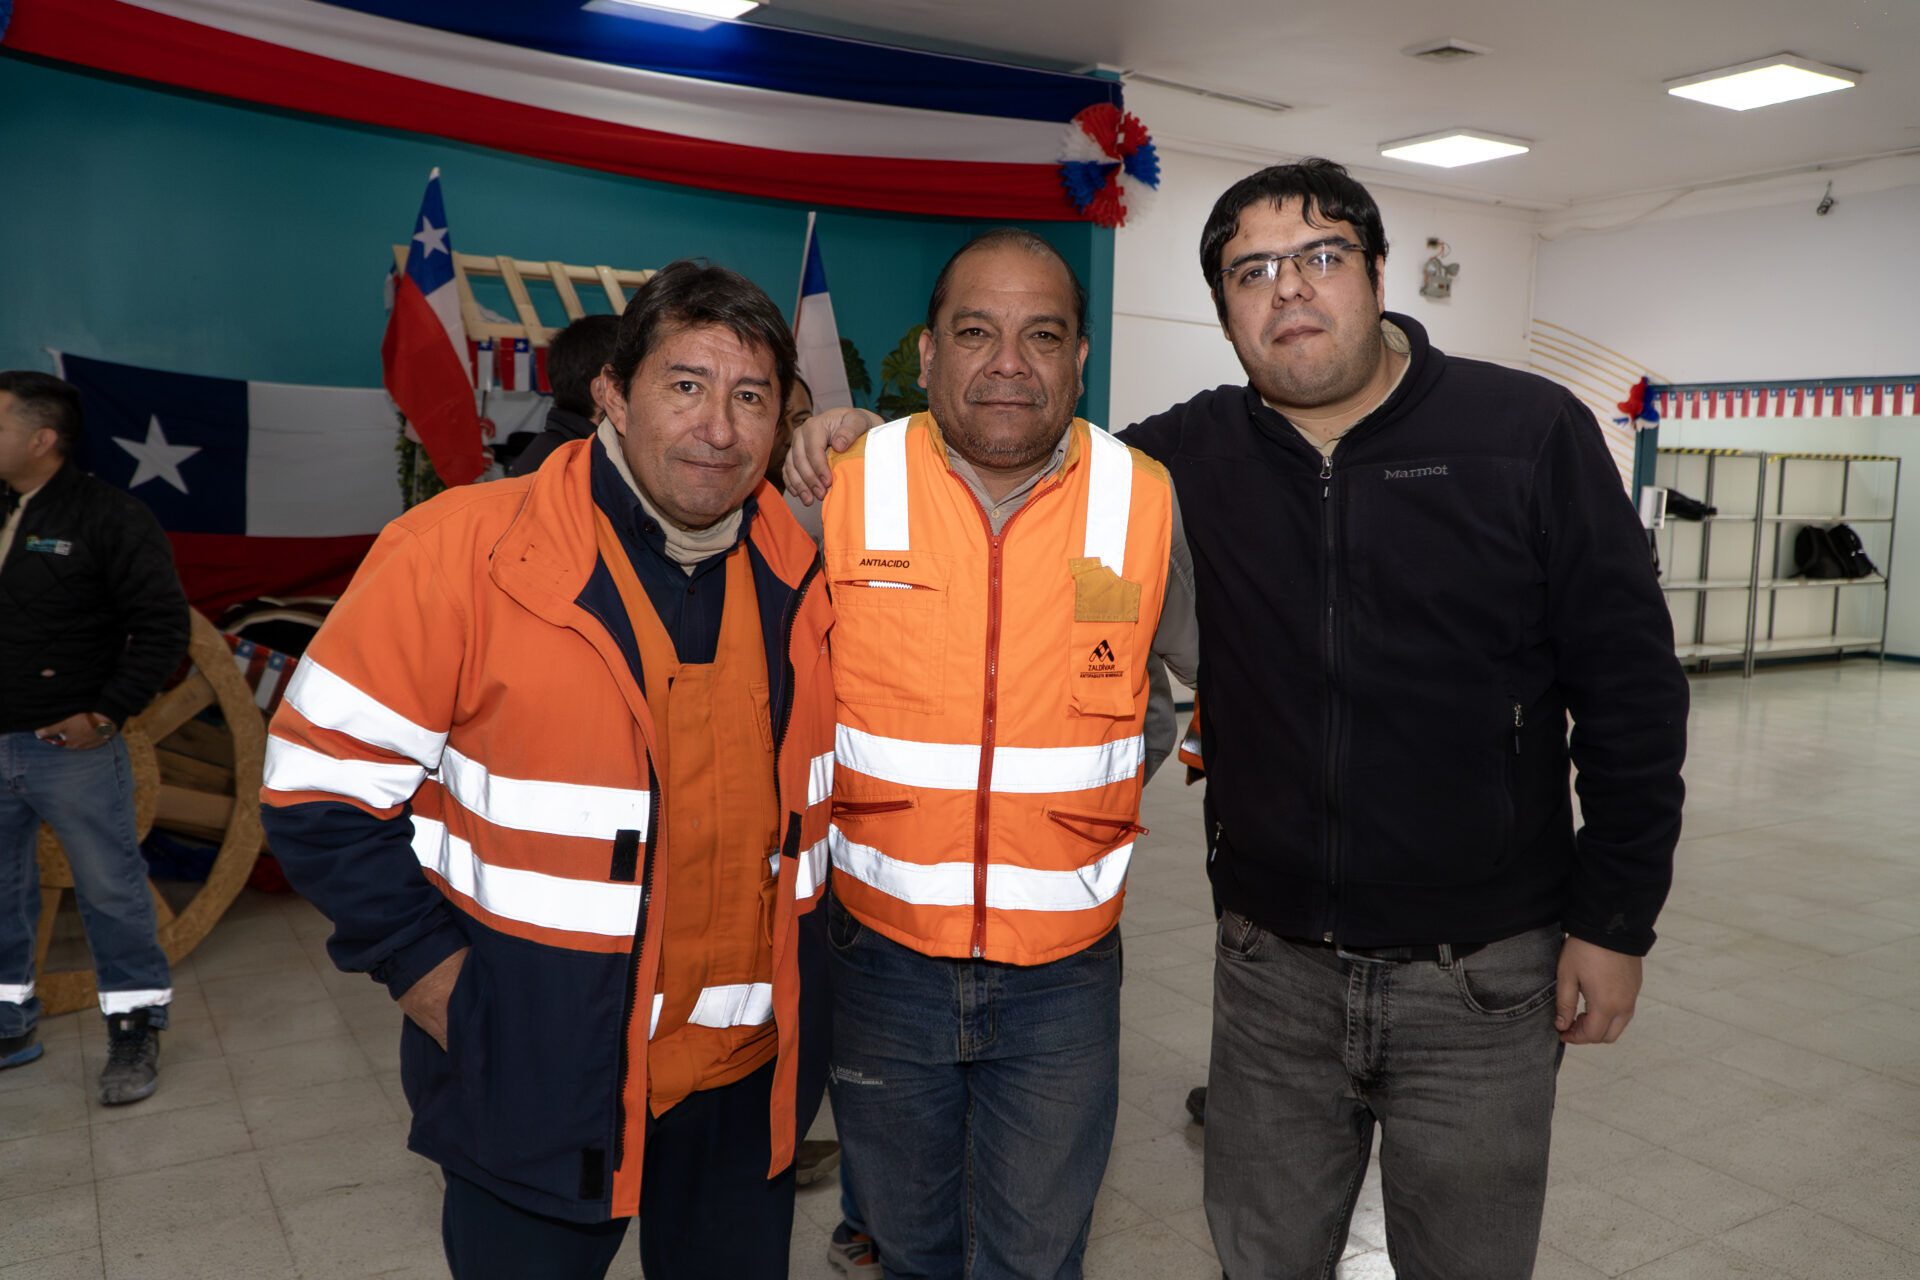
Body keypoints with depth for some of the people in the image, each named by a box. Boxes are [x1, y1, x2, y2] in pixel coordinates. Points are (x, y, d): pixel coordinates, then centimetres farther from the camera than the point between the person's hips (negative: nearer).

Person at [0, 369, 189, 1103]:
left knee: (110, 889, 2)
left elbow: (162, 625, -11)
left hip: (70, 747, -6)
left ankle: (135, 1030, 15)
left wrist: (106, 714, -14)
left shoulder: (110, 518, -8)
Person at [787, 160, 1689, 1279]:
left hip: (1484, 977, -2)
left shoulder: (1531, 432, -7)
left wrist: (1614, 919, -5)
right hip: (1273, 967, 2)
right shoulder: (1196, 457, 0)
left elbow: (1631, 682, -5)